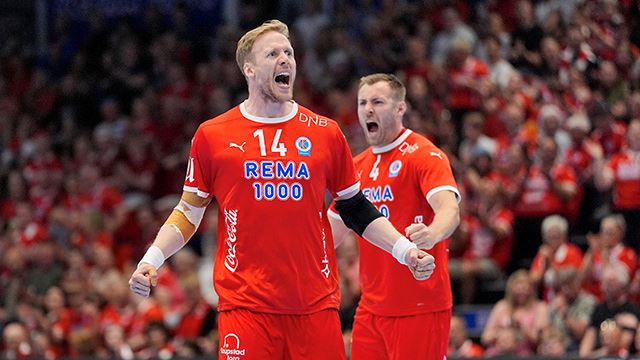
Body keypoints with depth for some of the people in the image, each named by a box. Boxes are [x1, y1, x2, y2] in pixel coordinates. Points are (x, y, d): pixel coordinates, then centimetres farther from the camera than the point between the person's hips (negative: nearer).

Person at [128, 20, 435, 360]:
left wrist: (406, 250, 6)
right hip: (245, 304, -2)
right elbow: (188, 213, 11)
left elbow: (355, 209, 16)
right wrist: (152, 259, -3)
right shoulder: (212, 135, 4)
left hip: (316, 306, 2)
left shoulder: (325, 133, 9)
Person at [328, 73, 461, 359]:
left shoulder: (423, 155, -8)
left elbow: (449, 210, -24)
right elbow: (335, 231, 24)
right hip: (370, 308, 7)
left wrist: (432, 234, -45)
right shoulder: (358, 166, 15)